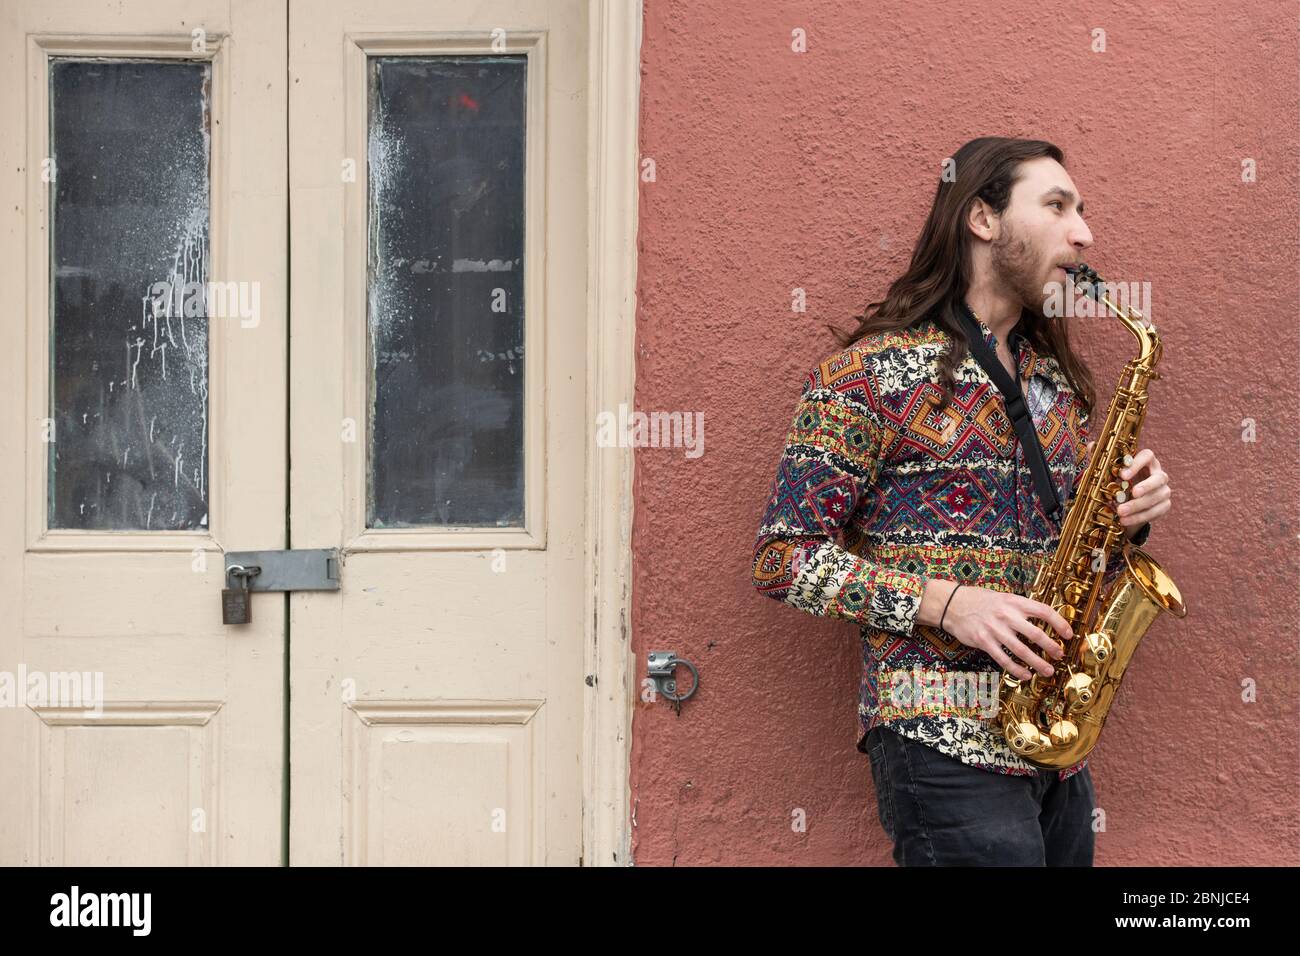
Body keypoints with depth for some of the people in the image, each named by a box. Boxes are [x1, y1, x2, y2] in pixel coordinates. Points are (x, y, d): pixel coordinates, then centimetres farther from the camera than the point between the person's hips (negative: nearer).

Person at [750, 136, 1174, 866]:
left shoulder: (1059, 381, 16)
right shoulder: (874, 370, -5)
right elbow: (783, 555, -9)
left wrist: (1128, 515, -1)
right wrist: (943, 603, -19)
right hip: (944, 742, -7)